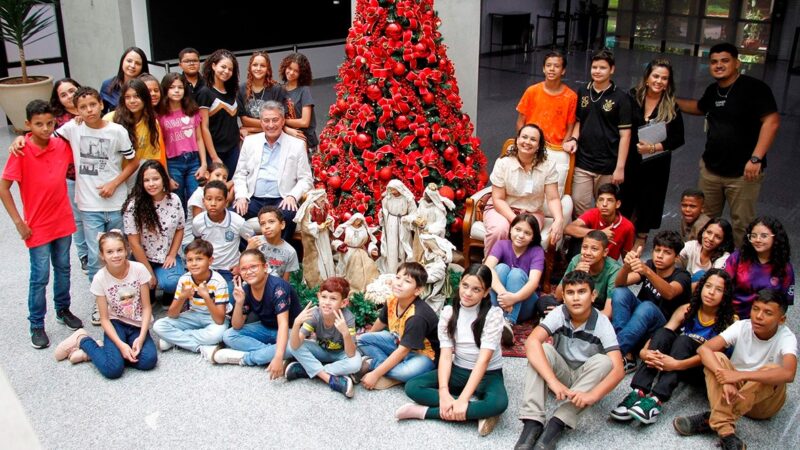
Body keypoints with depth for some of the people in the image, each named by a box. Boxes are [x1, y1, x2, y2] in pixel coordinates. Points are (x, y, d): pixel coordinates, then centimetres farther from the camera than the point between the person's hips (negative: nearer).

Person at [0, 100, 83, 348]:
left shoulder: (62, 145, -4)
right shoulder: (21, 152, -16)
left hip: (63, 221, 4)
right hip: (38, 226, -4)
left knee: (63, 269, 18)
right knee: (40, 277, 3)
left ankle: (63, 310, 37)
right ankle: (37, 325, 18)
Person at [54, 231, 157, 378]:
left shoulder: (139, 269, -14)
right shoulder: (100, 278, -13)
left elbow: (146, 308, -8)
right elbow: (104, 318, -8)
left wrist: (141, 337, -19)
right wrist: (121, 344, -20)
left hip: (138, 325, 2)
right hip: (116, 324, -2)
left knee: (149, 360, -25)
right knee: (113, 369, -26)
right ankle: (83, 340, 6)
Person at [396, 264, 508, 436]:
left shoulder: (493, 314, -16)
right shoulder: (448, 312, -5)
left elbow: (483, 360, -24)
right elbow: (446, 355, -12)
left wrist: (463, 399, -32)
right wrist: (444, 393, -28)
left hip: (488, 374, -3)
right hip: (459, 370, 4)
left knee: (499, 403, -37)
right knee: (412, 387, -18)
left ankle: (424, 412, -27)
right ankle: (477, 411, -22)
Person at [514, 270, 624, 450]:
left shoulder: (602, 324, -20)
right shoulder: (559, 314, -18)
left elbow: (618, 369, -29)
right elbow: (532, 342, -35)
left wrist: (592, 395, -47)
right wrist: (553, 381, -47)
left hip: (587, 380, 0)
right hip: (560, 374, 1)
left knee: (603, 361, -31)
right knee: (543, 349, -28)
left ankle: (557, 423, -36)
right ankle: (532, 422, -36)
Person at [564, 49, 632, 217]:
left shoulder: (620, 98, -5)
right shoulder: (582, 92, 6)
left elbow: (625, 135, -5)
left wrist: (620, 167, -9)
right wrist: (573, 138, -4)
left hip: (608, 167, -2)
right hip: (582, 163, 3)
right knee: (579, 208, 2)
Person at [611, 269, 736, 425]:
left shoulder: (729, 321, -9)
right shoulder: (687, 310, 0)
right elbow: (659, 335, -12)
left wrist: (677, 364, -41)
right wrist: (645, 351, -35)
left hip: (703, 370, -3)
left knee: (683, 340, -32)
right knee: (663, 333, -27)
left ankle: (657, 400, -46)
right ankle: (638, 393, -39)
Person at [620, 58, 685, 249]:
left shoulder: (672, 107, -5)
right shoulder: (632, 97, -6)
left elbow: (678, 139, -3)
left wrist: (654, 147, -17)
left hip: (655, 163, 0)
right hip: (629, 160, 0)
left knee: (648, 199, 11)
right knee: (625, 198, 7)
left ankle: (641, 237, 29)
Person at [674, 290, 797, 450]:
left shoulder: (786, 338, -18)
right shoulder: (742, 326, -11)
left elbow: (788, 374, -39)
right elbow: (703, 349, -24)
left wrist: (740, 375, -46)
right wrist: (726, 379, -39)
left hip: (765, 401, -2)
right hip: (734, 390, 2)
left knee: (772, 370, -33)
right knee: (716, 357, -25)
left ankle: (710, 420, -34)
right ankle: (725, 431, -39)